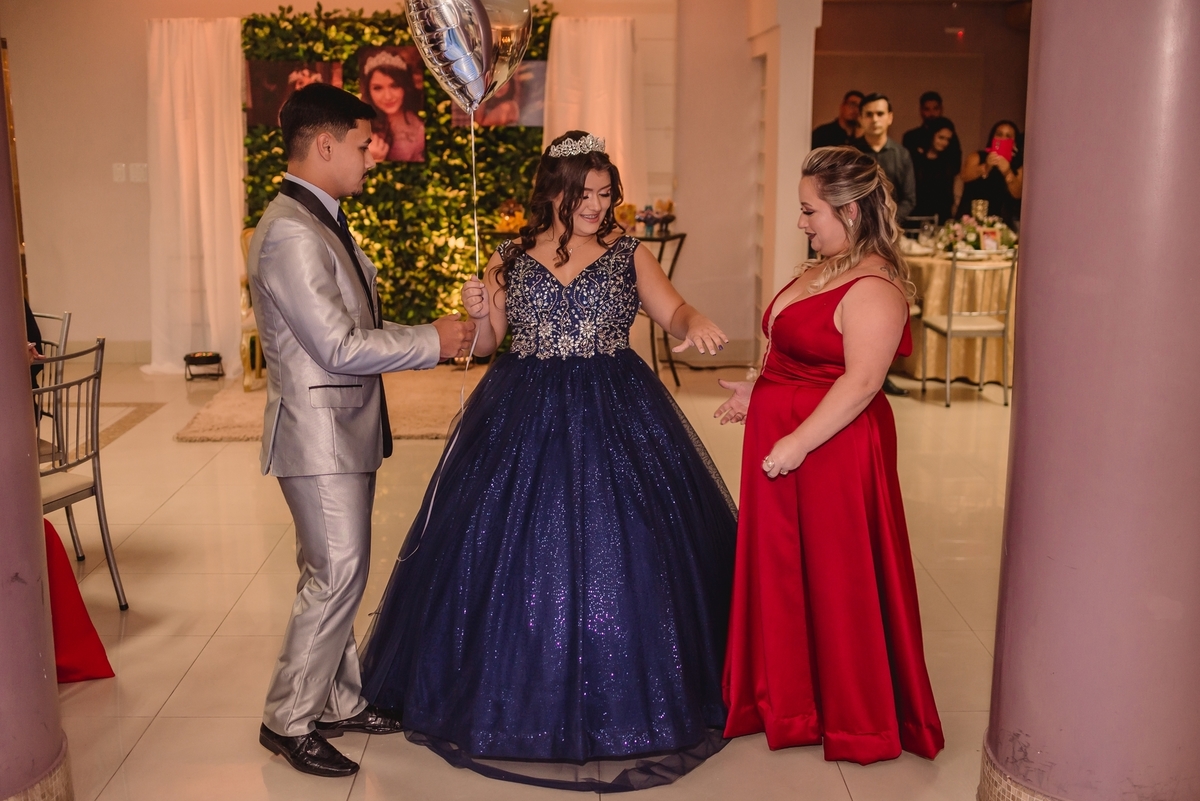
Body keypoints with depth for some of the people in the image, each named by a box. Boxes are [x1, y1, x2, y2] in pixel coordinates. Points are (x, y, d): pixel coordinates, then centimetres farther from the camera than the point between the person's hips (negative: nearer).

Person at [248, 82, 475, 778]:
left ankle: (339, 700, 29)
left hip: (344, 430, 10)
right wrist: (432, 341, -13)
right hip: (319, 433, -10)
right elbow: (341, 347, -22)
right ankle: (289, 721, 11)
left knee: (337, 575, 16)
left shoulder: (323, 222, 13)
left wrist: (427, 336, 7)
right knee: (337, 578, -4)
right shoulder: (291, 232, -19)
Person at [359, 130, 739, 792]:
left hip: (615, 417, -1)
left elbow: (674, 312, -3)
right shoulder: (510, 258, 6)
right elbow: (486, 343, 8)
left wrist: (696, 324, -25)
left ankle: (621, 702, 18)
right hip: (522, 418, 1)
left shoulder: (628, 254, 4)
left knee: (618, 551, -1)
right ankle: (522, 693, 22)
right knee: (512, 550, 2)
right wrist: (478, 312, -13)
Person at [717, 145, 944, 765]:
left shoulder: (873, 287, -19)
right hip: (783, 440, 10)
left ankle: (857, 719, 23)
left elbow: (860, 381, -25)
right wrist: (759, 394, 18)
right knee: (782, 571, 17)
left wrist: (796, 443, -26)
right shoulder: (824, 270, 12)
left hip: (833, 449, -10)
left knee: (837, 579, 4)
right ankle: (789, 699, 35)